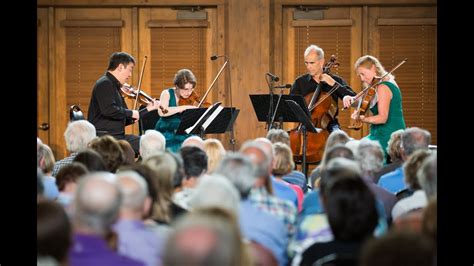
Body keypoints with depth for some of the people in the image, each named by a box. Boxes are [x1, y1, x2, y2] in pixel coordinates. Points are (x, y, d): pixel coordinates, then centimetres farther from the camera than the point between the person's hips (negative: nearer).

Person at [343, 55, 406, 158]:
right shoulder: (387, 83, 14)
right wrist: (349, 99, -7)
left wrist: (362, 119, -37)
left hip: (387, 137, -10)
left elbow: (382, 118, -24)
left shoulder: (383, 87, -16)